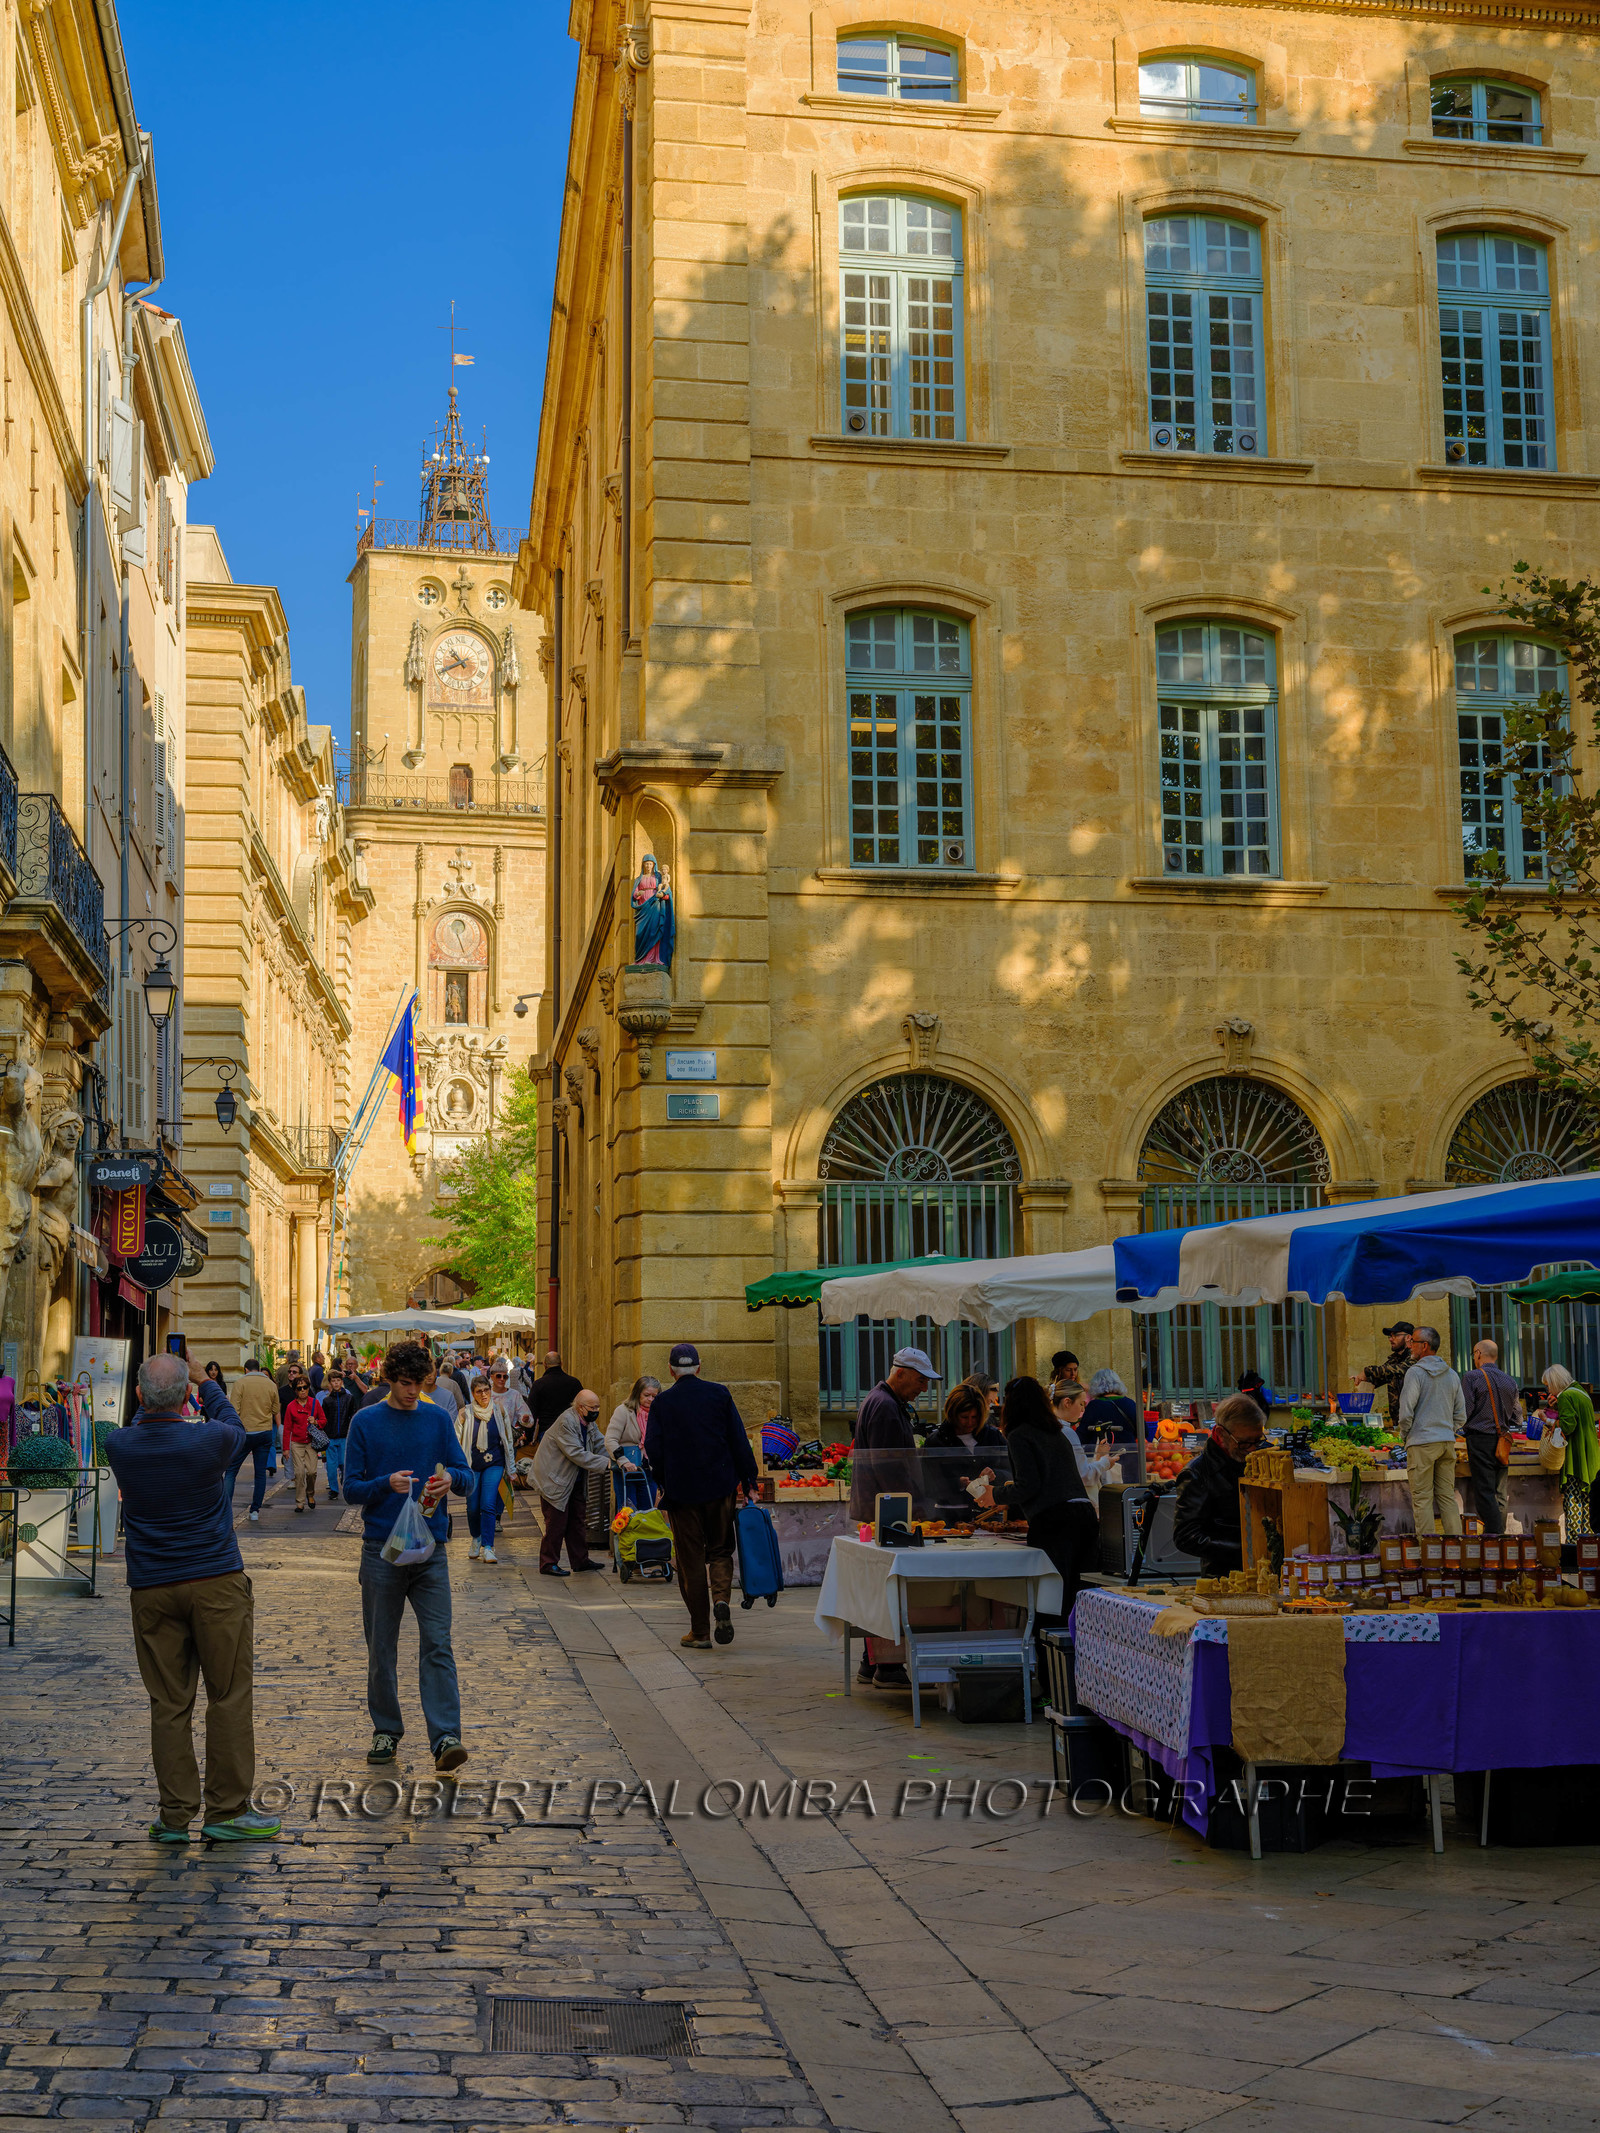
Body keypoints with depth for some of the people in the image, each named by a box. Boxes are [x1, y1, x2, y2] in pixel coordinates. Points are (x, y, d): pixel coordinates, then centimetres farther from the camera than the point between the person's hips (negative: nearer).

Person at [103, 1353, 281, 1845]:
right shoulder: (210, 1440, -11)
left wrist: (151, 1398, 31)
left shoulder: (119, 1446, -3)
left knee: (168, 1704, 7)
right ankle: (226, 1809, 5)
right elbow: (236, 1429, 15)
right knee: (230, 1695, 4)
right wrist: (207, 1384, 28)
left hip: (150, 1590, 3)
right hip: (216, 1583, -3)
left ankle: (176, 1814, 9)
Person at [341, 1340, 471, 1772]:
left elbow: (467, 1476, 7)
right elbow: (351, 1489, -1)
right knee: (381, 1649, 8)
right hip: (381, 1549, 0)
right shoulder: (365, 1423, 1)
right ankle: (386, 1731, 21)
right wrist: (387, 1484, -19)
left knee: (437, 1645, -8)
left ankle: (445, 1738, -12)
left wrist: (451, 1479, -16)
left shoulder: (437, 1419, 6)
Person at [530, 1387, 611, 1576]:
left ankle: (580, 1560, 22)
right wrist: (605, 1463, -27)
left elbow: (601, 1445, 7)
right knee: (557, 1522, -5)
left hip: (575, 1481, 9)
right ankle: (548, 1564, 4)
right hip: (555, 1480, -9)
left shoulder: (588, 1423, 6)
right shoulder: (566, 1422, -24)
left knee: (579, 1520, 12)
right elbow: (576, 1454, -28)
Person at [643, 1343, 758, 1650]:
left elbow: (653, 1449, -3)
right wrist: (748, 1481, 4)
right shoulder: (719, 1394, 0)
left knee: (690, 1559, 6)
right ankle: (721, 1599, -15)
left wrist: (663, 1484, 11)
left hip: (681, 1490, -1)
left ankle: (700, 1632, 7)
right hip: (719, 1486, 1)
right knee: (720, 1549, 14)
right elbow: (739, 1440, -1)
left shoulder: (662, 1403, -3)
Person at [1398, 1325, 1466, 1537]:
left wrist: (1404, 1437, 2)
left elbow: (1406, 1413, -13)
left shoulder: (1415, 1373, -9)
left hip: (1422, 1442, -6)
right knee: (1447, 1496, 10)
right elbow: (1461, 1416, 13)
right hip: (1447, 1441, 6)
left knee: (1422, 1498, -3)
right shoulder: (1452, 1375, 11)